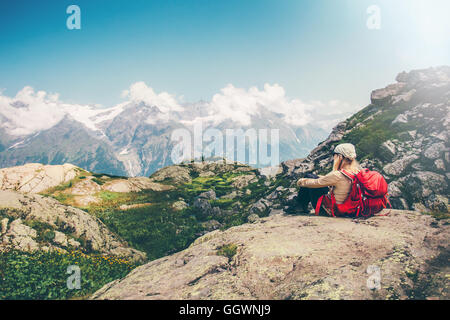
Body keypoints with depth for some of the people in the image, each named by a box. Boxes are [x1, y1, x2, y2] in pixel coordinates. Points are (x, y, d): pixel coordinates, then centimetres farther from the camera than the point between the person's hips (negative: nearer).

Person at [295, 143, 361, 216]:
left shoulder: (338, 175, -31)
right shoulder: (356, 171, -7)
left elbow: (316, 183, -15)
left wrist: (302, 182, 4)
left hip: (330, 209, -8)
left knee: (309, 176, 4)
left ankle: (300, 205, 22)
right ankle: (302, 206, 33)